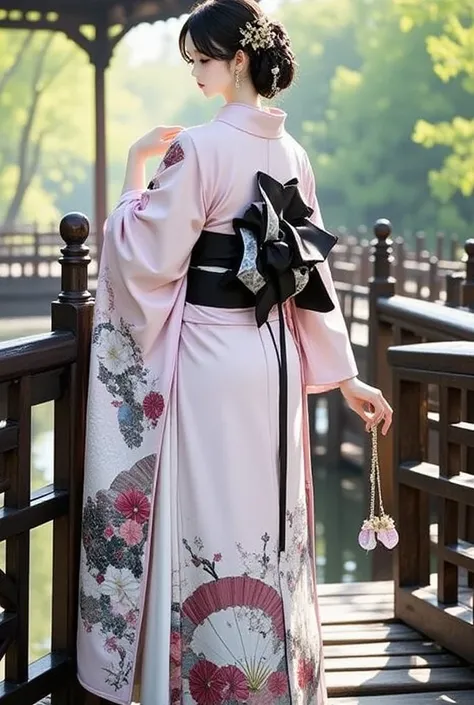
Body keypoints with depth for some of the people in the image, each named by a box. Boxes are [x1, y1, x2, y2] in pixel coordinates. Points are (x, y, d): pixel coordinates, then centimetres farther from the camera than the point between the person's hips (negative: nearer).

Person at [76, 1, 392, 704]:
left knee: (209, 523, 2)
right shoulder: (291, 152, 7)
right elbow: (315, 271, 10)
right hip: (276, 357, 7)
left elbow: (150, 258, -15)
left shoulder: (198, 149, -15)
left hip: (209, 357, -7)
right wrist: (346, 376, 14)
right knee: (266, 523, 15)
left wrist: (135, 171, -2)